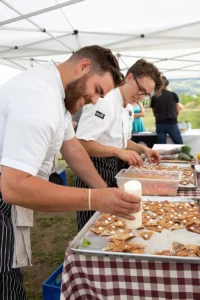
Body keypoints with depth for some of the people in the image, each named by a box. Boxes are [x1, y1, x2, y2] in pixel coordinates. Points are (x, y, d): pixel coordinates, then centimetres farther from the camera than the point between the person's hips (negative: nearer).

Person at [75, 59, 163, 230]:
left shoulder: (129, 107, 9)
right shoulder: (104, 101, -20)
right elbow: (82, 143, -26)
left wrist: (142, 149, 3)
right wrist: (119, 152, -30)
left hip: (115, 169, 9)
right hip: (96, 170, -9)